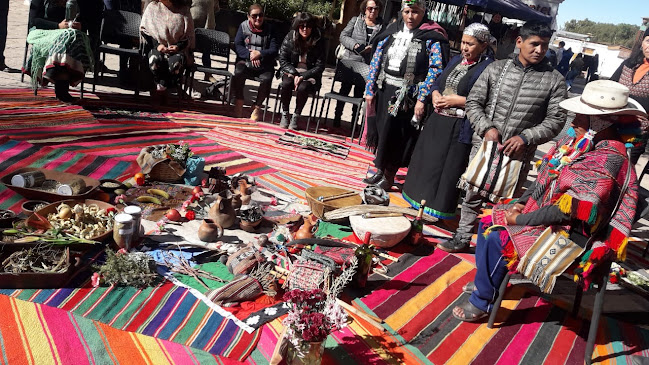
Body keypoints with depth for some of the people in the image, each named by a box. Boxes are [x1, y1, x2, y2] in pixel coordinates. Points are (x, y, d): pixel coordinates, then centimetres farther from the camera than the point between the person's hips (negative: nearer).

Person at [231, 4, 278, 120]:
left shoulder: (269, 29, 3)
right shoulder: (243, 26, 5)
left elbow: (274, 50, -3)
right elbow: (237, 46, -1)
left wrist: (260, 53, -20)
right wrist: (250, 55, -18)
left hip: (264, 64, 0)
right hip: (245, 62, 0)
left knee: (267, 78, -30)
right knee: (238, 73, -30)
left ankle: (257, 106, -10)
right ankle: (239, 103, -8)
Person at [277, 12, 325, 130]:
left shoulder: (318, 41, -9)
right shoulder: (290, 37, -5)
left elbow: (320, 66, -9)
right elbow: (283, 60, -3)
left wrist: (303, 76, -20)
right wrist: (294, 74, -17)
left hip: (309, 74, -1)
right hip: (291, 71, 2)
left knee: (303, 87, -32)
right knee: (286, 84, -30)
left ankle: (296, 116, -12)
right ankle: (284, 114, -10)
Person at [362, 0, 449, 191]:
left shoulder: (432, 37, -7)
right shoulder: (392, 30, 8)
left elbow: (436, 69, -13)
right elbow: (376, 60, 10)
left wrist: (422, 99, -19)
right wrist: (370, 89, 5)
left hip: (408, 96, -5)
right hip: (384, 90, 5)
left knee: (395, 136, 2)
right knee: (381, 131, 13)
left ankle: (388, 176, 17)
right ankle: (380, 171, 30)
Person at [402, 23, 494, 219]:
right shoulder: (456, 60, 13)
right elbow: (438, 82, 20)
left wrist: (458, 100, -18)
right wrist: (435, 95, -2)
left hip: (459, 128, -8)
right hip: (438, 120, 8)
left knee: (448, 168, 1)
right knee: (428, 159, 15)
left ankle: (437, 209, 16)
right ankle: (421, 201, 31)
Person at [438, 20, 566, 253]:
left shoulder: (554, 80, -2)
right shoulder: (496, 68, 1)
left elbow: (556, 119, -3)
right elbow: (473, 102, 3)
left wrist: (525, 138, -16)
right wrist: (487, 128, -12)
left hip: (518, 154, -1)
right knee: (473, 195, 12)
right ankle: (462, 238, 29)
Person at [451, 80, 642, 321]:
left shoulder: (606, 161, -26)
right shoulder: (580, 141, 1)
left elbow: (567, 210, -28)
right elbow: (546, 178, 12)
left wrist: (520, 219, -19)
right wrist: (521, 203, 1)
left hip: (568, 234, -10)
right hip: (544, 211, 10)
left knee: (496, 240, -21)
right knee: (489, 221, 9)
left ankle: (482, 302, -1)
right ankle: (486, 281, 26)